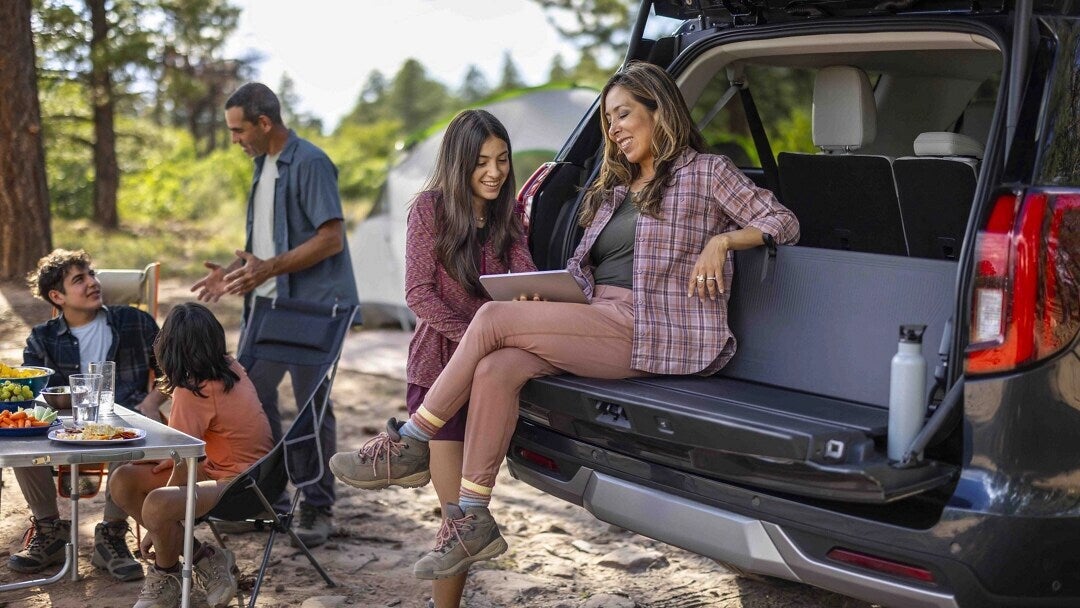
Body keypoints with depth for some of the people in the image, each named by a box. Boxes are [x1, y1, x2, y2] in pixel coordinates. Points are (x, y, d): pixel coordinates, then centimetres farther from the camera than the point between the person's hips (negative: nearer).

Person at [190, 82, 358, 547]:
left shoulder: (310, 163, -14)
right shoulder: (263, 164, 14)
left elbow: (331, 238, -20)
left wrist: (271, 268, -24)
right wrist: (235, 269, 7)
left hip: (309, 304, -9)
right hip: (268, 303, 9)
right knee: (251, 395, 10)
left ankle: (318, 509, 10)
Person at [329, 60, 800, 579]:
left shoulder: (704, 171, 6)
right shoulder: (612, 189, 26)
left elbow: (783, 224, 3)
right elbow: (582, 268, 22)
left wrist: (722, 240, -14)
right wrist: (546, 297, 1)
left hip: (649, 331, -7)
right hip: (597, 320, 7)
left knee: (494, 318, -19)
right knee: (496, 369, -22)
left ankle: (410, 446, -7)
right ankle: (473, 521, -16)